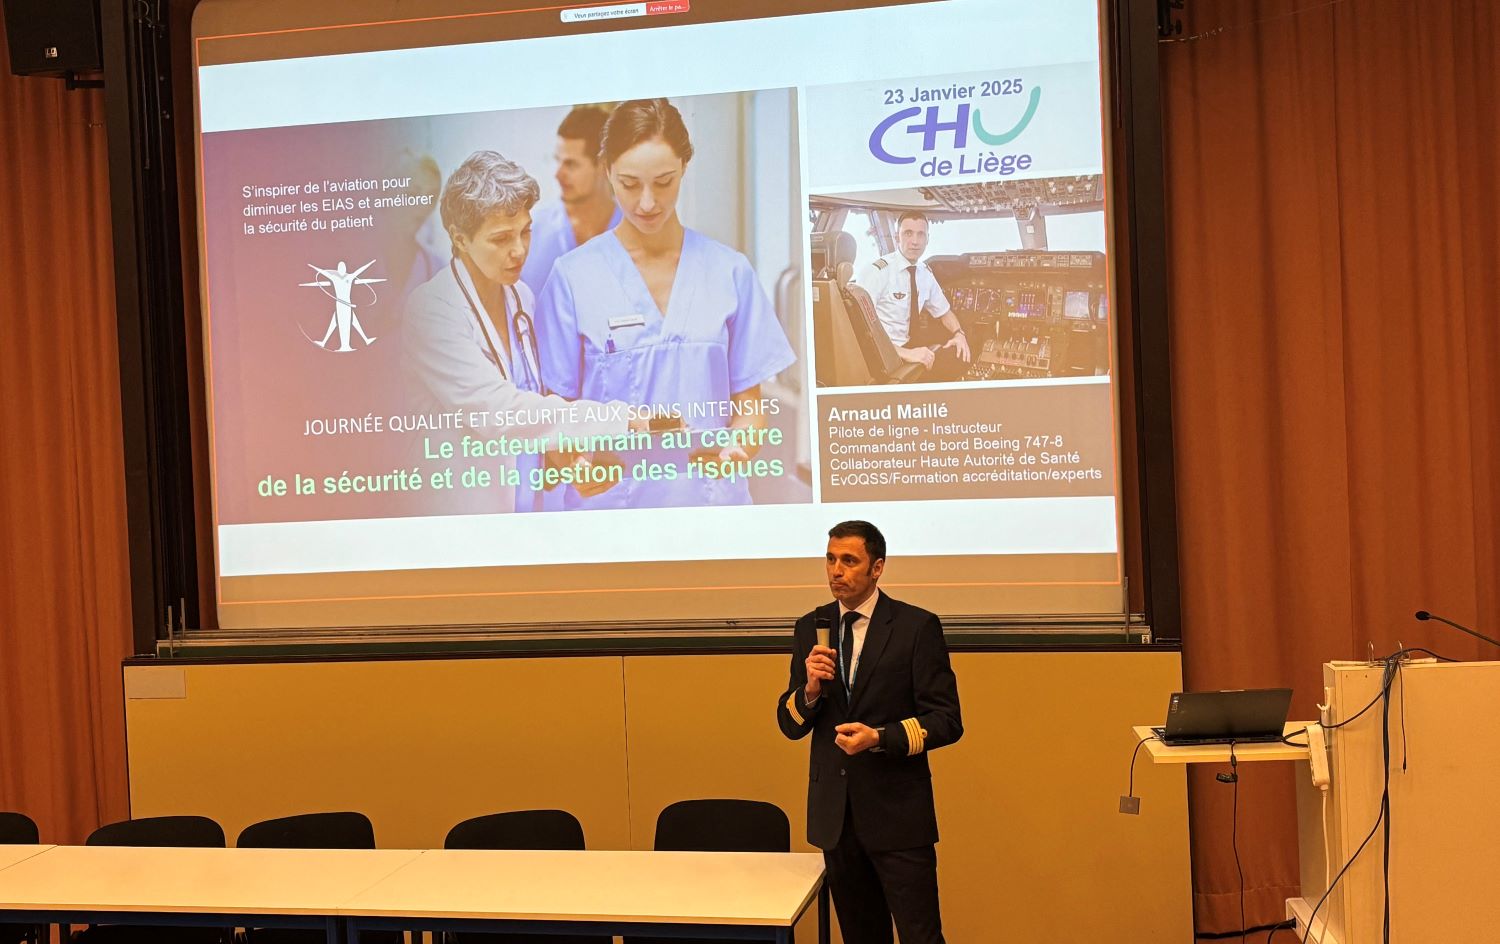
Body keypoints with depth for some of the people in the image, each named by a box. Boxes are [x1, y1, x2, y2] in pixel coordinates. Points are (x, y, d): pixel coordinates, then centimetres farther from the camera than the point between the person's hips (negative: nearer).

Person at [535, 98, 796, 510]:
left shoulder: (729, 271, 2)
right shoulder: (573, 276, -3)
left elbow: (748, 400, 6)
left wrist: (737, 448, -15)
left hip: (711, 493, 2)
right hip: (609, 498, -1)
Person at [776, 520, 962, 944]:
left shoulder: (917, 627, -6)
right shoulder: (811, 628, 7)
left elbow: (946, 720, -8)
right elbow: (789, 724, 9)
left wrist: (880, 738, -22)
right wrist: (810, 689, -12)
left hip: (897, 812, -4)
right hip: (834, 813, 5)